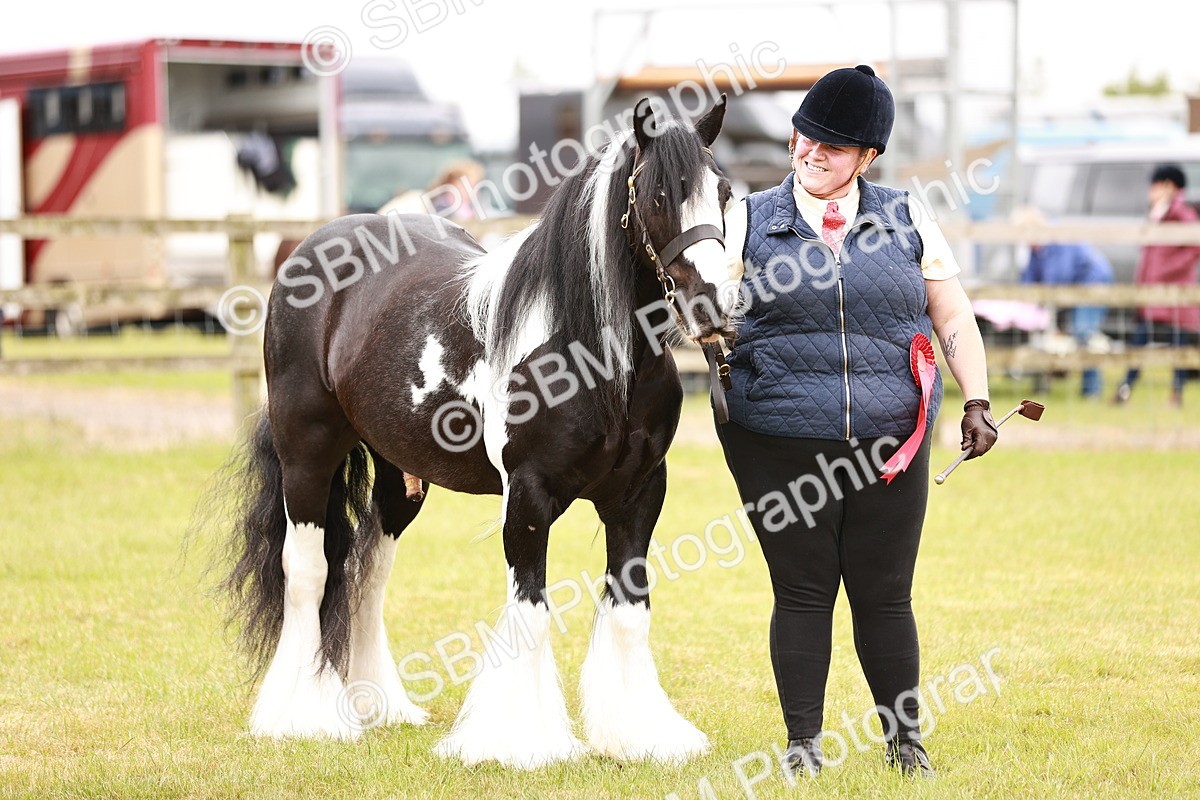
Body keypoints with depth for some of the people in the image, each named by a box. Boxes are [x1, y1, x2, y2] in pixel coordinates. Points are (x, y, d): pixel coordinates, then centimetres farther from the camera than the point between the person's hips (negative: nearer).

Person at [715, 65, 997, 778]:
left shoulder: (907, 220, 7)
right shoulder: (749, 221, 4)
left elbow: (955, 319, 11)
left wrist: (977, 402, 3)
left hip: (891, 443, 1)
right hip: (781, 443, -1)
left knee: (885, 595, 5)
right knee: (803, 592, 4)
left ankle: (907, 741, 19)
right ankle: (803, 742, 15)